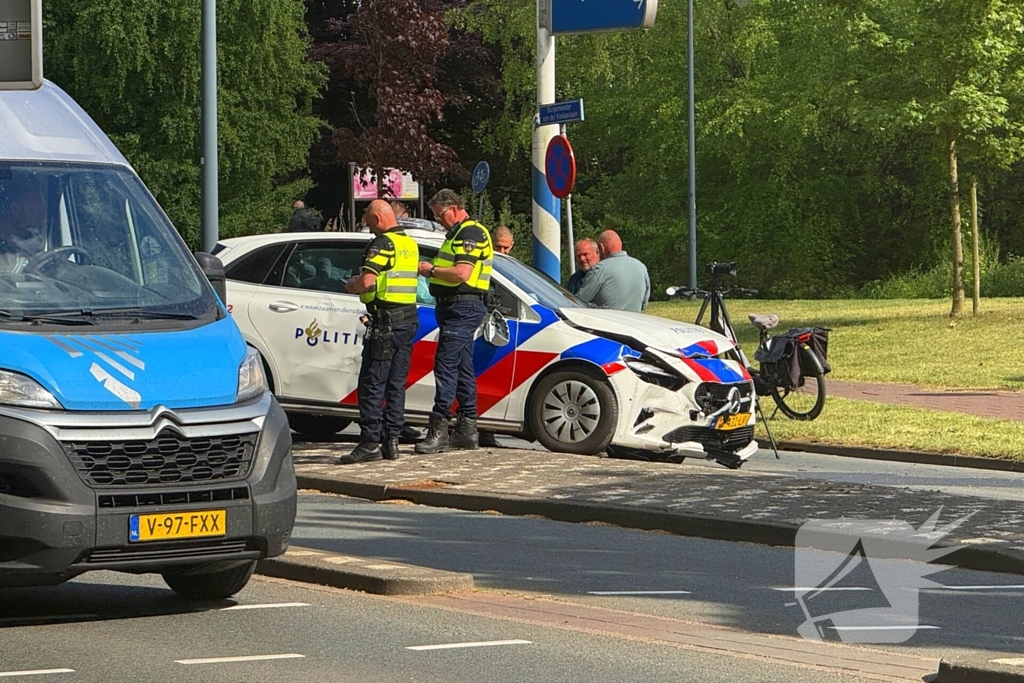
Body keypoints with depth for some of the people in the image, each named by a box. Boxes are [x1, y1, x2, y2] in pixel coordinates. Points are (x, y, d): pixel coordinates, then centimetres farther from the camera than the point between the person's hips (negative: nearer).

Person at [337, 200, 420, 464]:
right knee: (396, 383, 10)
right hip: (409, 318, 8)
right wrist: (360, 283, 19)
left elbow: (367, 282, -22)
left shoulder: (382, 243, -12)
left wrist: (351, 286, -2)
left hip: (385, 321, -8)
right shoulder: (410, 244, 15)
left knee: (372, 383, -5)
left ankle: (370, 442, -9)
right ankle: (391, 440, 9)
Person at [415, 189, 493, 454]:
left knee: (446, 364, -14)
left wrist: (432, 270, -12)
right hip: (457, 306, 11)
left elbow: (462, 273, -23)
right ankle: (467, 429, 14)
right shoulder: (457, 234, 22)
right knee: (462, 368, 11)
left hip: (463, 307, -11)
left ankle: (439, 429, -18)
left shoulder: (470, 233, -12)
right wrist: (433, 271, 11)